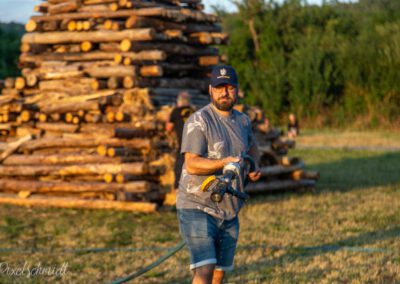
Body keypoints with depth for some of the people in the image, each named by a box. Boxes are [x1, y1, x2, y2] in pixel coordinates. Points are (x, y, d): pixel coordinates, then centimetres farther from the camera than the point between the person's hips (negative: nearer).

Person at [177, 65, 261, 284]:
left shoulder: (243, 121, 11)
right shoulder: (198, 121, -11)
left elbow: (252, 149, 32)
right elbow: (192, 164, -20)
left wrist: (253, 168, 12)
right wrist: (224, 163, -33)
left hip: (229, 212, 7)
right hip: (197, 208, -7)